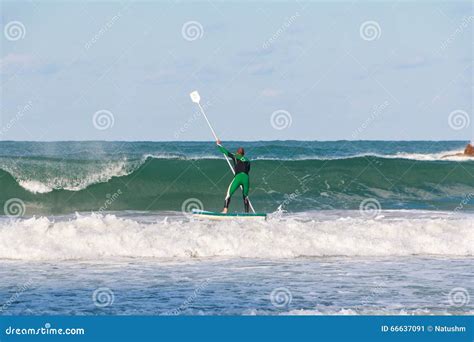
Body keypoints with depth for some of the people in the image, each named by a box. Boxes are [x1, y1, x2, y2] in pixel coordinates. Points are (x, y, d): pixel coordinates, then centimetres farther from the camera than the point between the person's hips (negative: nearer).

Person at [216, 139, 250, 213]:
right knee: (245, 196, 17)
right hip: (246, 178, 4)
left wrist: (219, 145, 30)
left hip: (238, 177, -4)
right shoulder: (247, 161, 21)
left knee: (229, 193, -1)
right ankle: (247, 212, 14)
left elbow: (226, 152, 15)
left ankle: (225, 210, -14)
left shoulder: (235, 157, 12)